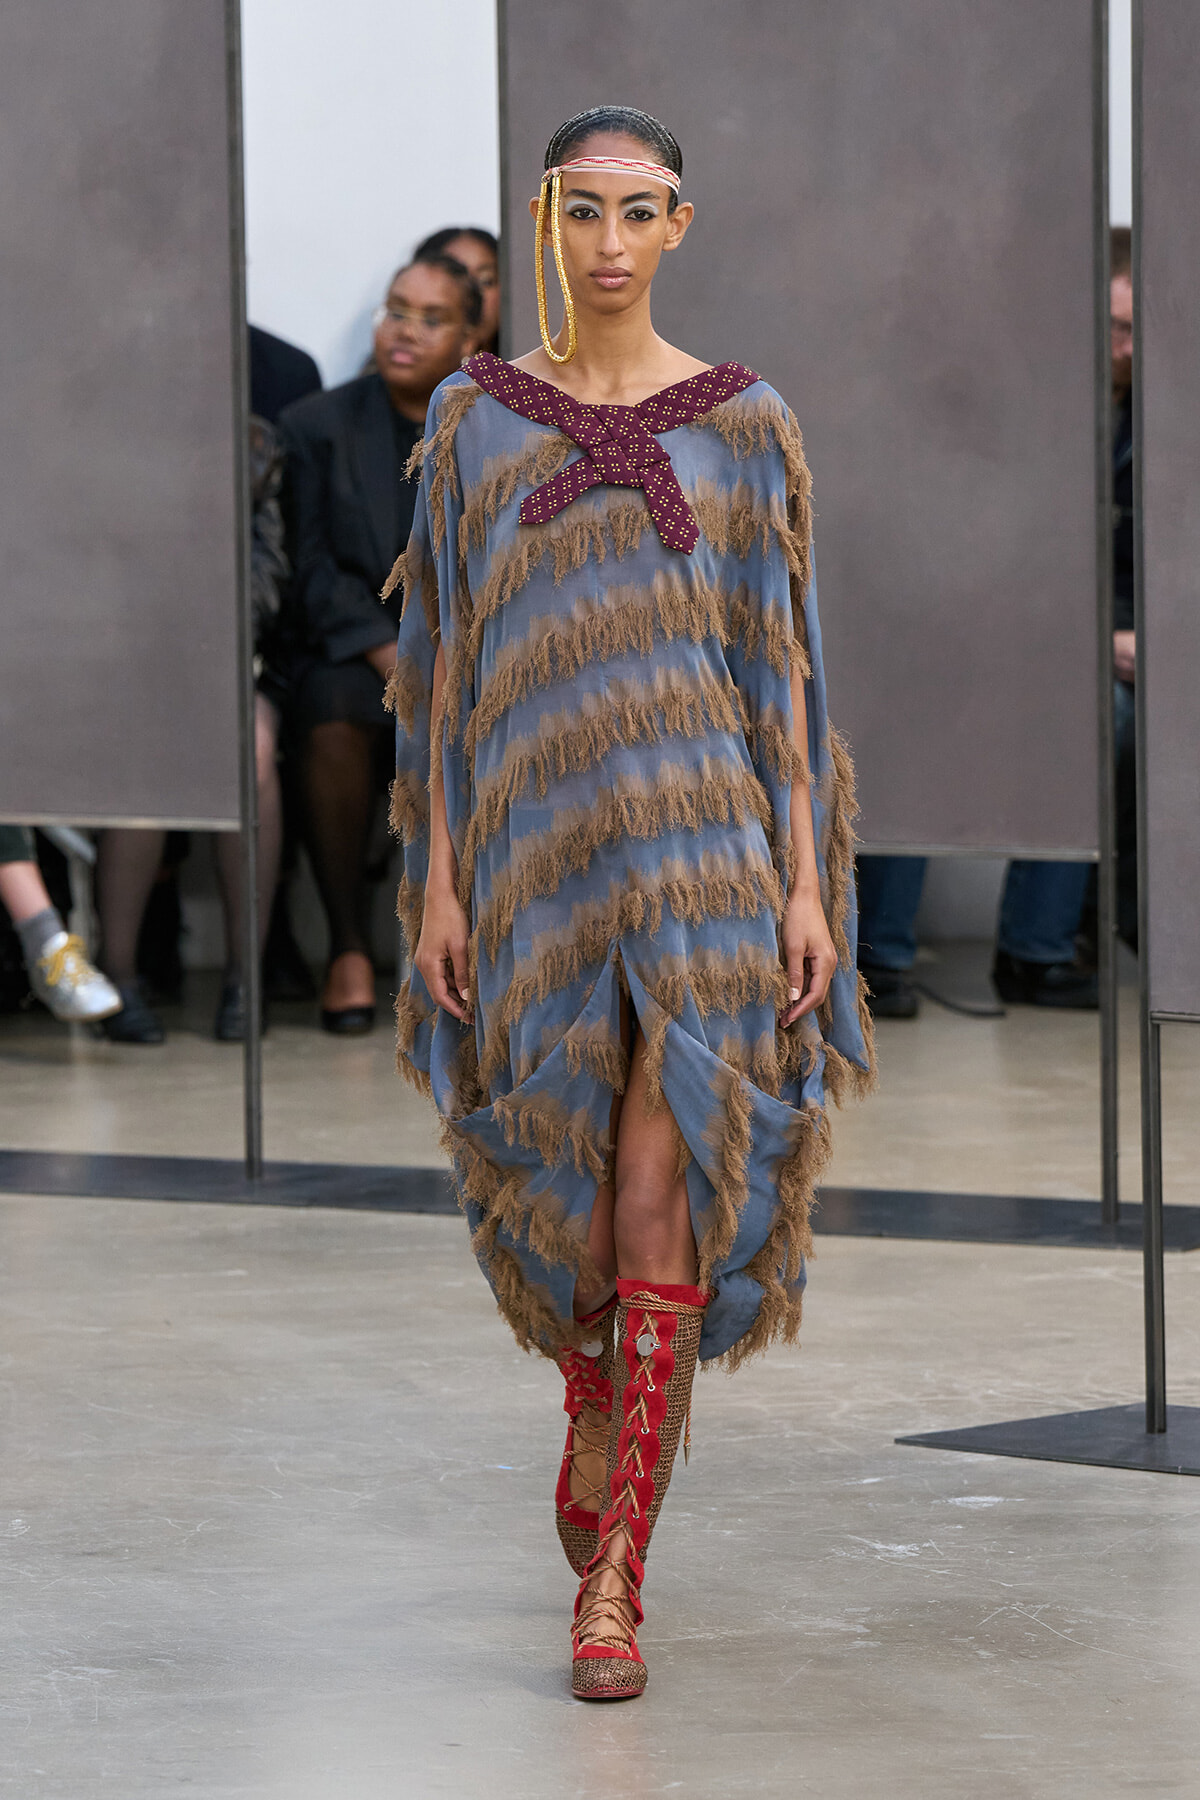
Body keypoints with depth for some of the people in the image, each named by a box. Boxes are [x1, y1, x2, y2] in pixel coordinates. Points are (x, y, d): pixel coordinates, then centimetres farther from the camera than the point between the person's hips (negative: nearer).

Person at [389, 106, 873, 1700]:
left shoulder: (744, 423, 3)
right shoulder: (476, 417, 5)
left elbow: (783, 668, 3)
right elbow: (445, 660, 5)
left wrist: (809, 881, -3)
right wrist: (439, 875, -2)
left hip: (702, 846, -2)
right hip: (539, 841, 2)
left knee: (660, 1195, -12)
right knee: (571, 1178, 12)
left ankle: (613, 1579, -9)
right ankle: (600, 1412, 44)